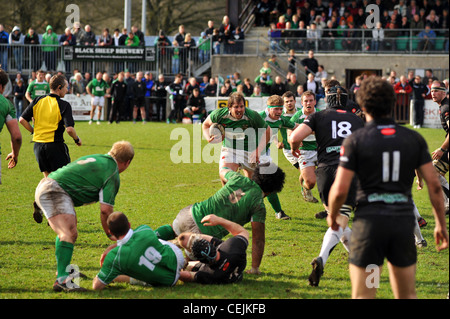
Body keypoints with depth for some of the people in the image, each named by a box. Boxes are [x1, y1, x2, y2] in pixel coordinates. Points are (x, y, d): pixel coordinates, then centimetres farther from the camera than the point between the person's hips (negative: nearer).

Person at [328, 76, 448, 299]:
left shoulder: (355, 141, -5)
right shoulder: (414, 139, 5)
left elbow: (340, 189, -8)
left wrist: (332, 216, 11)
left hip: (370, 222, -3)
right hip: (404, 221, 3)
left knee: (362, 296, 2)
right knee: (407, 295, 14)